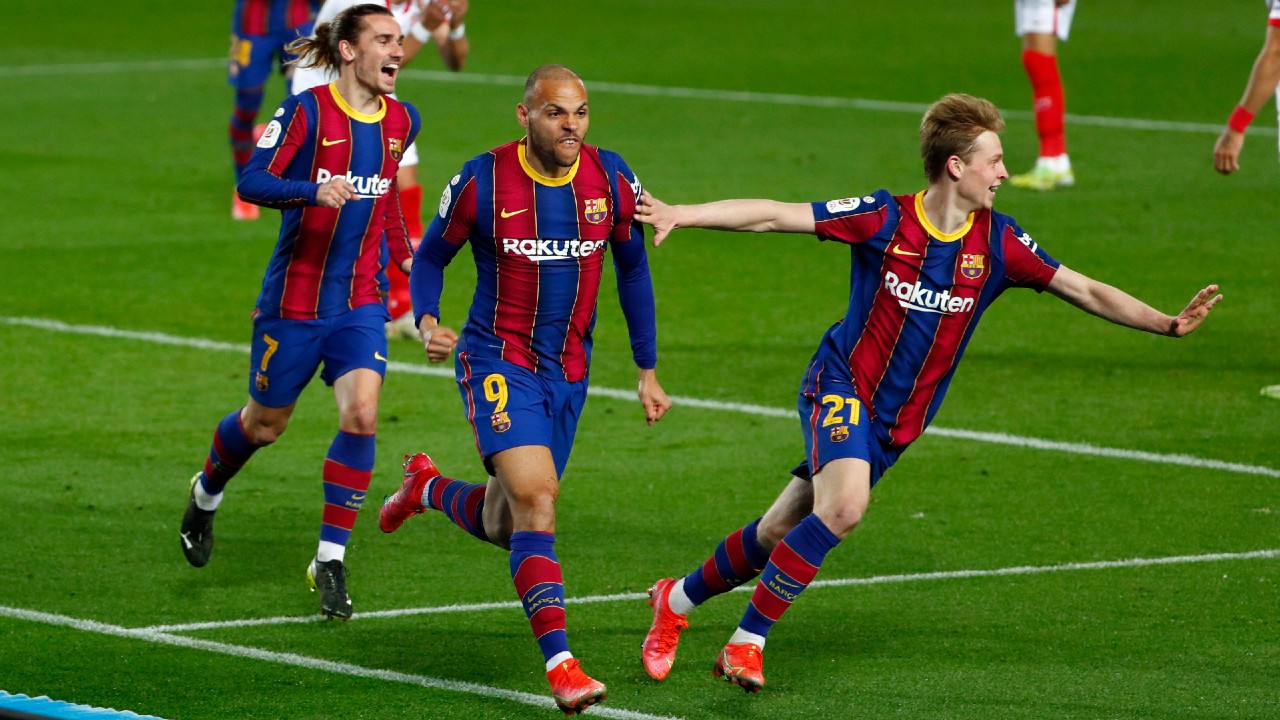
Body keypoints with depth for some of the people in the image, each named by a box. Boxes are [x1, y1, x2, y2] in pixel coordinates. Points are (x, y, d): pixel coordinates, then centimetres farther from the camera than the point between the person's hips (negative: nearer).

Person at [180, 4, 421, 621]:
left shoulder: (401, 122, 4)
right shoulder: (307, 111, -12)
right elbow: (252, 181, -19)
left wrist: (403, 253, 18)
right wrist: (315, 190, -34)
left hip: (361, 300, 3)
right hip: (295, 297, -3)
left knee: (361, 413, -17)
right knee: (265, 423, 11)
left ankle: (330, 559, -9)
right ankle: (206, 494, 45)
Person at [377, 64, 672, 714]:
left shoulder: (610, 180, -4)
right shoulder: (483, 181, -13)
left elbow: (633, 269, 10)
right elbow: (430, 256, 2)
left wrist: (648, 373, 12)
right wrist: (427, 323, -16)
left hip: (568, 372, 4)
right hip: (497, 361, -4)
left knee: (505, 526, 13)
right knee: (536, 498, -23)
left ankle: (426, 488, 46)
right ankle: (560, 666, -24)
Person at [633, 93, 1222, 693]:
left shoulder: (997, 242, -4)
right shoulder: (884, 219, -13)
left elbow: (1085, 291, -1)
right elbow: (773, 216, -12)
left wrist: (1169, 324, -13)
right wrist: (679, 214, -18)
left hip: (898, 423, 4)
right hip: (841, 383, -4)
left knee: (778, 534, 5)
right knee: (843, 506, -30)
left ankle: (678, 599, 29)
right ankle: (746, 643, -16)